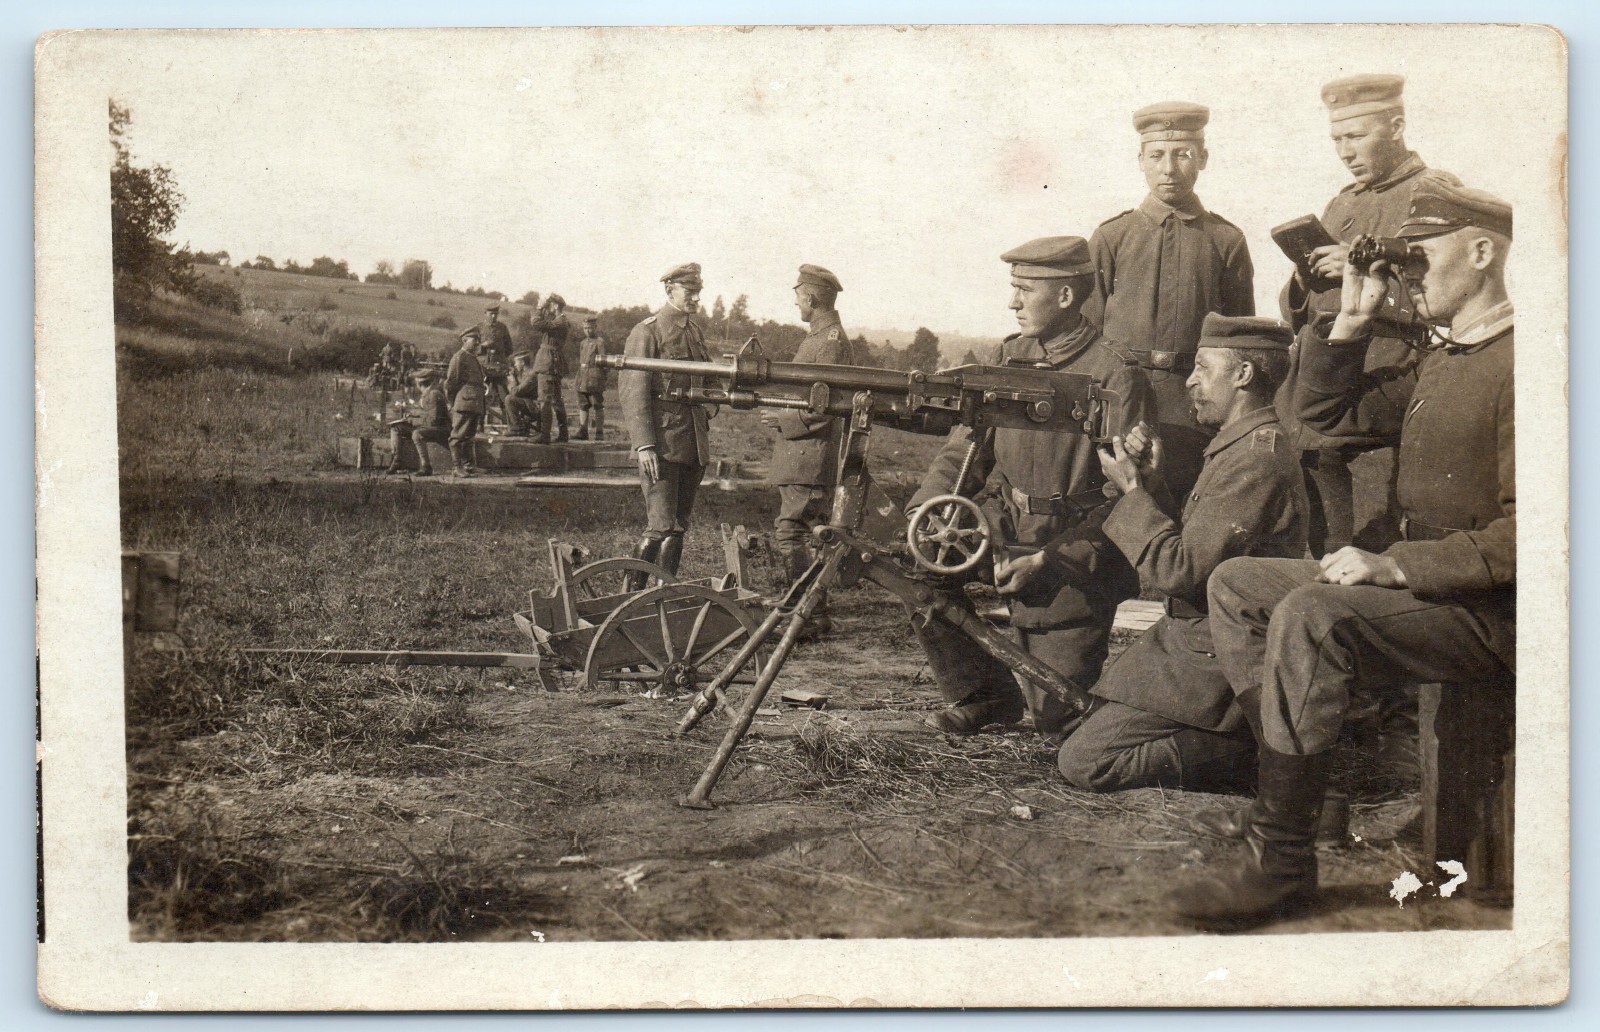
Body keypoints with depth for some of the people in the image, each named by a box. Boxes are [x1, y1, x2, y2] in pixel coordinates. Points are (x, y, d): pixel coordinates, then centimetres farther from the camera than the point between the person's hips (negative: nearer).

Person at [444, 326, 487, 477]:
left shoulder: (474, 359, 24)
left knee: (469, 436, 12)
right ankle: (458, 467, -9)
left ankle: (468, 466, 15)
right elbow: (451, 382, -7)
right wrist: (453, 404, -5)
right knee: (459, 435, -8)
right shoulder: (459, 357, -4)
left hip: (475, 405, 9)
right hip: (464, 403, -9)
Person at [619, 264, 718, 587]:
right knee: (661, 525, -11)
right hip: (662, 445, -7)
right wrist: (644, 445, -18)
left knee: (679, 525, 9)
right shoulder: (646, 332, -7)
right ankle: (633, 593, 0)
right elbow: (632, 392, -12)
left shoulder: (697, 331, 16)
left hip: (694, 446, 7)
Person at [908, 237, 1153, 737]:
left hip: (1073, 561, -5)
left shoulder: (1117, 375, -14)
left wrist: (1046, 561, -20)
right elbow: (965, 450, 6)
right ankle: (985, 695, 2)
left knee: (1056, 715, -5)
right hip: (1004, 535, 6)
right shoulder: (1011, 358, 5)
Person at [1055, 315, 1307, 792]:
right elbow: (1190, 543, 14)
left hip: (1214, 661, -11)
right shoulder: (1246, 445, 13)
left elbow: (1182, 571, -23)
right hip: (1192, 641, 11)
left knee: (1084, 762, -11)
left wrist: (1133, 492, -12)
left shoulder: (1257, 459, -21)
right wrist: (1151, 484, 1)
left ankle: (1247, 754, -7)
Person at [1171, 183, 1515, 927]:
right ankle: (1289, 776, -2)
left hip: (1493, 613, -11)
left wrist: (1396, 566, -26)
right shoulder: (1440, 365, 17)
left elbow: (1525, 534, -24)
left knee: (1312, 614, -33)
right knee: (1238, 583, 7)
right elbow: (1328, 413, 26)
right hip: (1416, 583, 11)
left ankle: (1280, 858, -28)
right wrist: (1354, 319, 13)